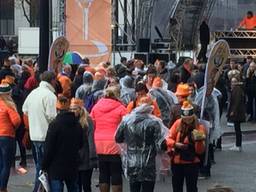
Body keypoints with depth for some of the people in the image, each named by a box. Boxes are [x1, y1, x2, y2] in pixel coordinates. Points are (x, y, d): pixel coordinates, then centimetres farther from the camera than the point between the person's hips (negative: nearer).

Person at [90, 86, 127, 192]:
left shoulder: (96, 107, 8)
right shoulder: (121, 108, -4)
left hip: (99, 144, 4)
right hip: (115, 145, -4)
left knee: (103, 174, 11)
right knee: (116, 174, 2)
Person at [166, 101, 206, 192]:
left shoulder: (199, 127, -9)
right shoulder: (178, 123, -1)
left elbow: (200, 150, -11)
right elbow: (168, 139, -1)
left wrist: (199, 141, -30)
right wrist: (176, 144, -19)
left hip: (192, 163, -3)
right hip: (176, 161, 3)